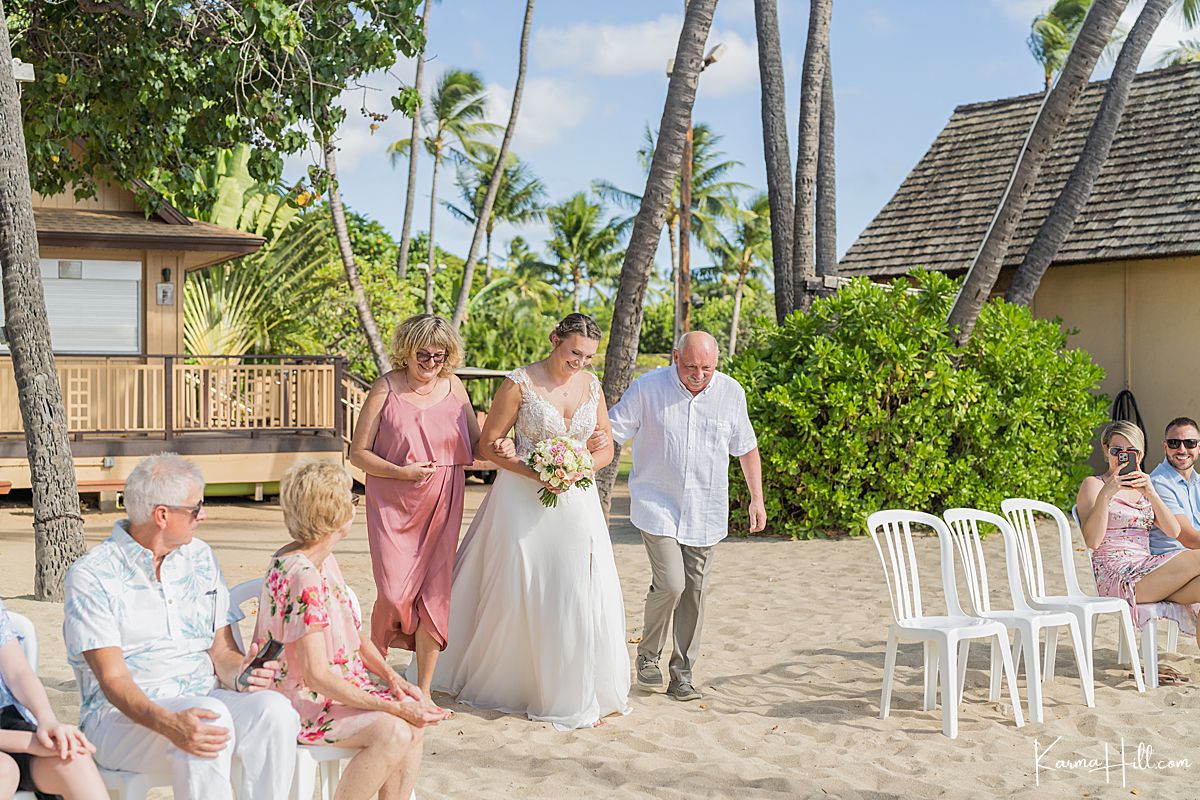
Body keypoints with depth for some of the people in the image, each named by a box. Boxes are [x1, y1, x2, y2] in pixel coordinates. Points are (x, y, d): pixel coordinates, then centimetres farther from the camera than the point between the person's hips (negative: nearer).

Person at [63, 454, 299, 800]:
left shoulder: (201, 557, 12)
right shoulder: (91, 575, -6)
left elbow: (222, 651, 11)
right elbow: (113, 680, -14)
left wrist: (238, 674, -14)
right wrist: (168, 724, -33)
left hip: (205, 699, 5)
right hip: (124, 716, -5)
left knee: (274, 710, -26)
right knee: (212, 717, -35)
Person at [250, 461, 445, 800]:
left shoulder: (325, 560, 7)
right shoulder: (301, 577, -24)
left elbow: (354, 635, 15)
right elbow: (317, 676, -25)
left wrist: (391, 677, -2)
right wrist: (392, 707, -23)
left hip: (337, 689, 9)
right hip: (299, 703, -9)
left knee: (412, 724, -11)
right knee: (392, 732, -24)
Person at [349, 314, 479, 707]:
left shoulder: (453, 387, 6)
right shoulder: (386, 389, -5)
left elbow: (475, 445, 12)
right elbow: (358, 453, -4)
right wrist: (402, 473, -16)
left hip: (442, 505, 3)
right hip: (393, 504, -3)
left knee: (434, 594, 4)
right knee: (396, 593, -8)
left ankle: (423, 690, 16)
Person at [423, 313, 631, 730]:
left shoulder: (592, 385, 6)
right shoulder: (520, 383, -9)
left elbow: (606, 448, 12)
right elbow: (487, 446, -5)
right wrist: (533, 472, -18)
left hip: (575, 502, 4)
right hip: (524, 502, -4)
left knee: (582, 594, 2)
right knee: (517, 597, 4)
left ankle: (575, 693, 16)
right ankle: (500, 685, 25)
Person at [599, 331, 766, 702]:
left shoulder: (731, 393, 0)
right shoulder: (647, 388, -8)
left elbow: (746, 448, 11)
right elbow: (614, 428, -5)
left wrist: (757, 499, 12)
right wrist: (596, 439, -29)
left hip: (705, 512, 3)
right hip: (657, 506, -3)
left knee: (694, 592, 5)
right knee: (670, 583, -15)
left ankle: (682, 674, 19)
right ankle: (648, 654, 12)